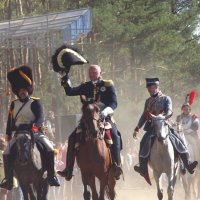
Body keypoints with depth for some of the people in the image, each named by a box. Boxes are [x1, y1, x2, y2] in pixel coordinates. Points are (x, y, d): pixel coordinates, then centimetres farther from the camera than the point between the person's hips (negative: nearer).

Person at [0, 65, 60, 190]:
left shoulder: (35, 103, 0)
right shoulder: (14, 104, 12)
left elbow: (40, 118, -12)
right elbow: (10, 119, 15)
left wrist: (35, 126, -32)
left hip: (35, 132, -2)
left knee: (50, 149, -23)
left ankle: (51, 176, -15)